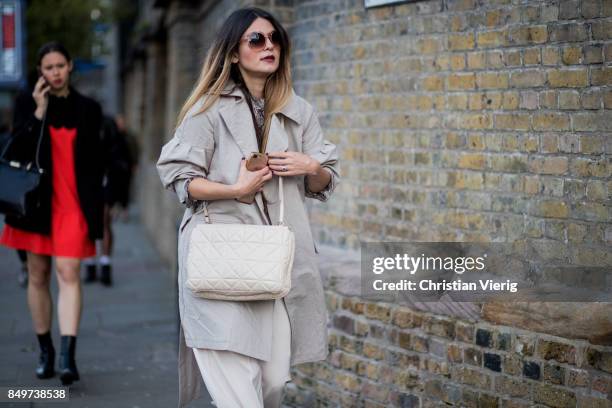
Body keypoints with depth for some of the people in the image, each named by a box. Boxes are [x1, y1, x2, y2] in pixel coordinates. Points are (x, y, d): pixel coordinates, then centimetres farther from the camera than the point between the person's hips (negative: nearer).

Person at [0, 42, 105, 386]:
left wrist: (95, 210, 4)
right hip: (38, 202, 1)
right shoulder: (28, 102, 5)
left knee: (69, 274, -13)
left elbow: (97, 163, 9)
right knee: (38, 276, 8)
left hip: (74, 204, -1)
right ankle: (45, 350, 21)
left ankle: (68, 355, -19)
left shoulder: (88, 109, 7)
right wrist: (39, 112, -14)